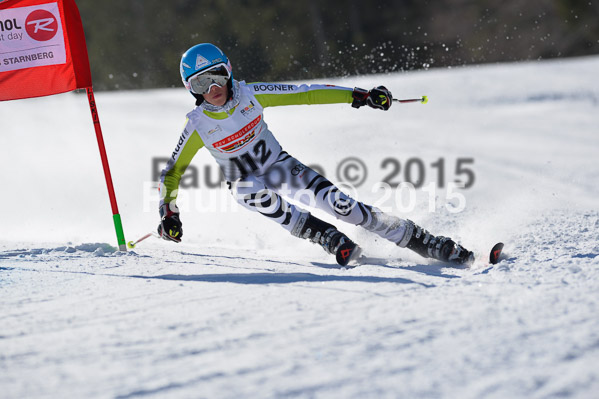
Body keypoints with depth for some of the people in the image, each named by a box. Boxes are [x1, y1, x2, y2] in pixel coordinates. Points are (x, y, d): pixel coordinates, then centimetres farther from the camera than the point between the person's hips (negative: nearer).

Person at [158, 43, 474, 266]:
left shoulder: (250, 95, -17)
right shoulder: (197, 125, -19)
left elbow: (304, 94, -13)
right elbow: (171, 173, -9)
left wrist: (359, 96, -17)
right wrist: (168, 216, -22)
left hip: (280, 165, 0)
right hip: (247, 183, 0)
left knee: (338, 203, -18)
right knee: (258, 194, -38)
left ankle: (430, 244, -12)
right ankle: (332, 240, -27)